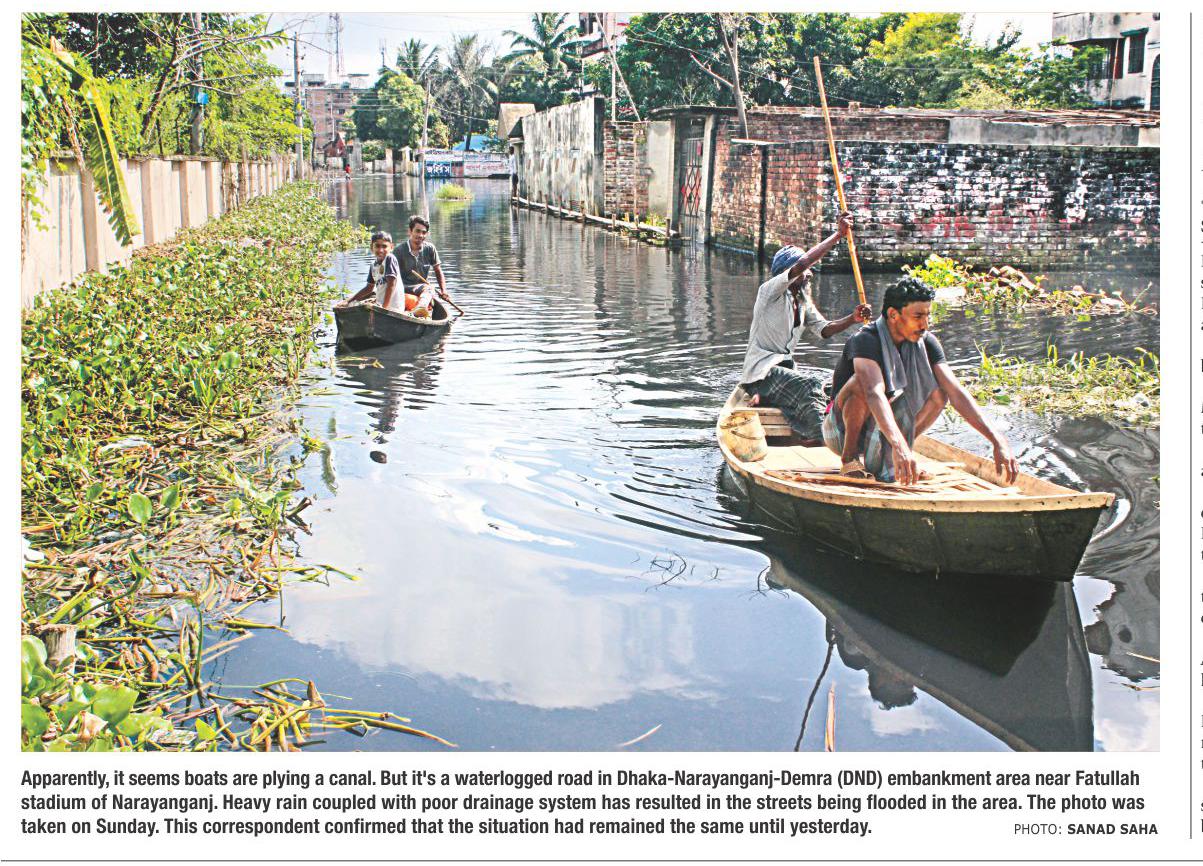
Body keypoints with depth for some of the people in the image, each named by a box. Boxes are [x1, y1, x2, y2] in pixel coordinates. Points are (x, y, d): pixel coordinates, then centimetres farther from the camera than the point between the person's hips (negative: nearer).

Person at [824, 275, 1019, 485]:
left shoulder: (926, 343, -7)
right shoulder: (866, 340, -25)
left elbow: (956, 391, -17)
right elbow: (874, 392, -42)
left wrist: (998, 440, -30)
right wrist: (899, 445, -58)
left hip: (884, 429, 6)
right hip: (842, 430, -6)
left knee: (939, 391, -12)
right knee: (862, 382, -34)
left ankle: (887, 460, 0)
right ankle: (850, 457, -15)